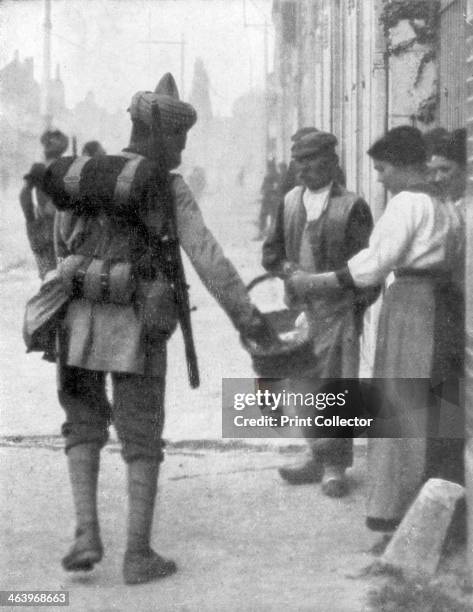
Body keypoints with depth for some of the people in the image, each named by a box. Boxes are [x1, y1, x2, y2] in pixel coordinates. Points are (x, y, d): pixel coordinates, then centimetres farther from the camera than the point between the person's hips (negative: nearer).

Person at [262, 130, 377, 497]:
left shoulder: (352, 207, -6)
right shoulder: (289, 202, 10)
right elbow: (271, 250, 13)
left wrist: (357, 310, -12)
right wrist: (289, 269, -6)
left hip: (338, 309, -5)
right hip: (300, 308, 6)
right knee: (304, 387, 10)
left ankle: (334, 466, 5)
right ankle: (321, 460, 22)